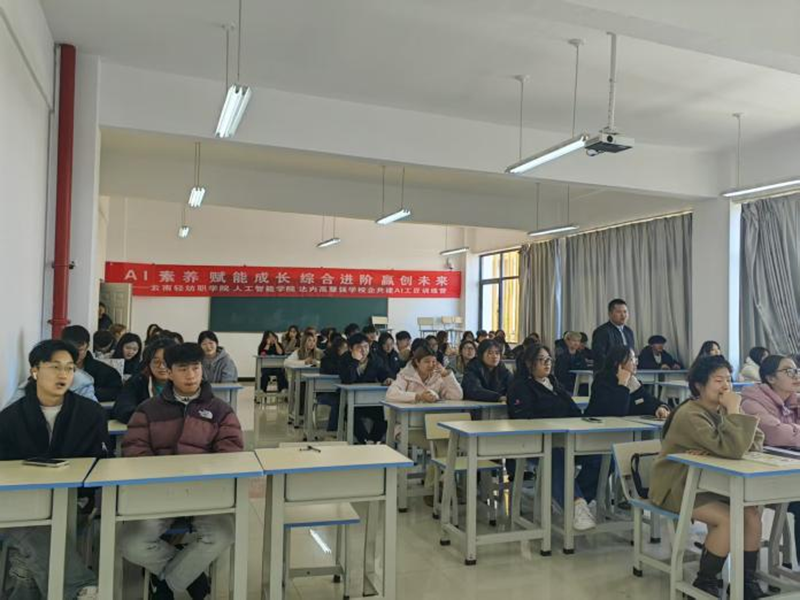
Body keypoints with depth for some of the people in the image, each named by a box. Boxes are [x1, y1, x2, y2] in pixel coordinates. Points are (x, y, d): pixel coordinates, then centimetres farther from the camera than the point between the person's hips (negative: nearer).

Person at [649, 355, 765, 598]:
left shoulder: (722, 410, 3)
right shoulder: (690, 415, -24)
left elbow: (756, 440, -7)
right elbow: (732, 449, -32)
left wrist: (714, 449, -22)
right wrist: (734, 410, -23)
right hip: (678, 487, -7)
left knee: (752, 512, -13)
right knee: (729, 518, -23)